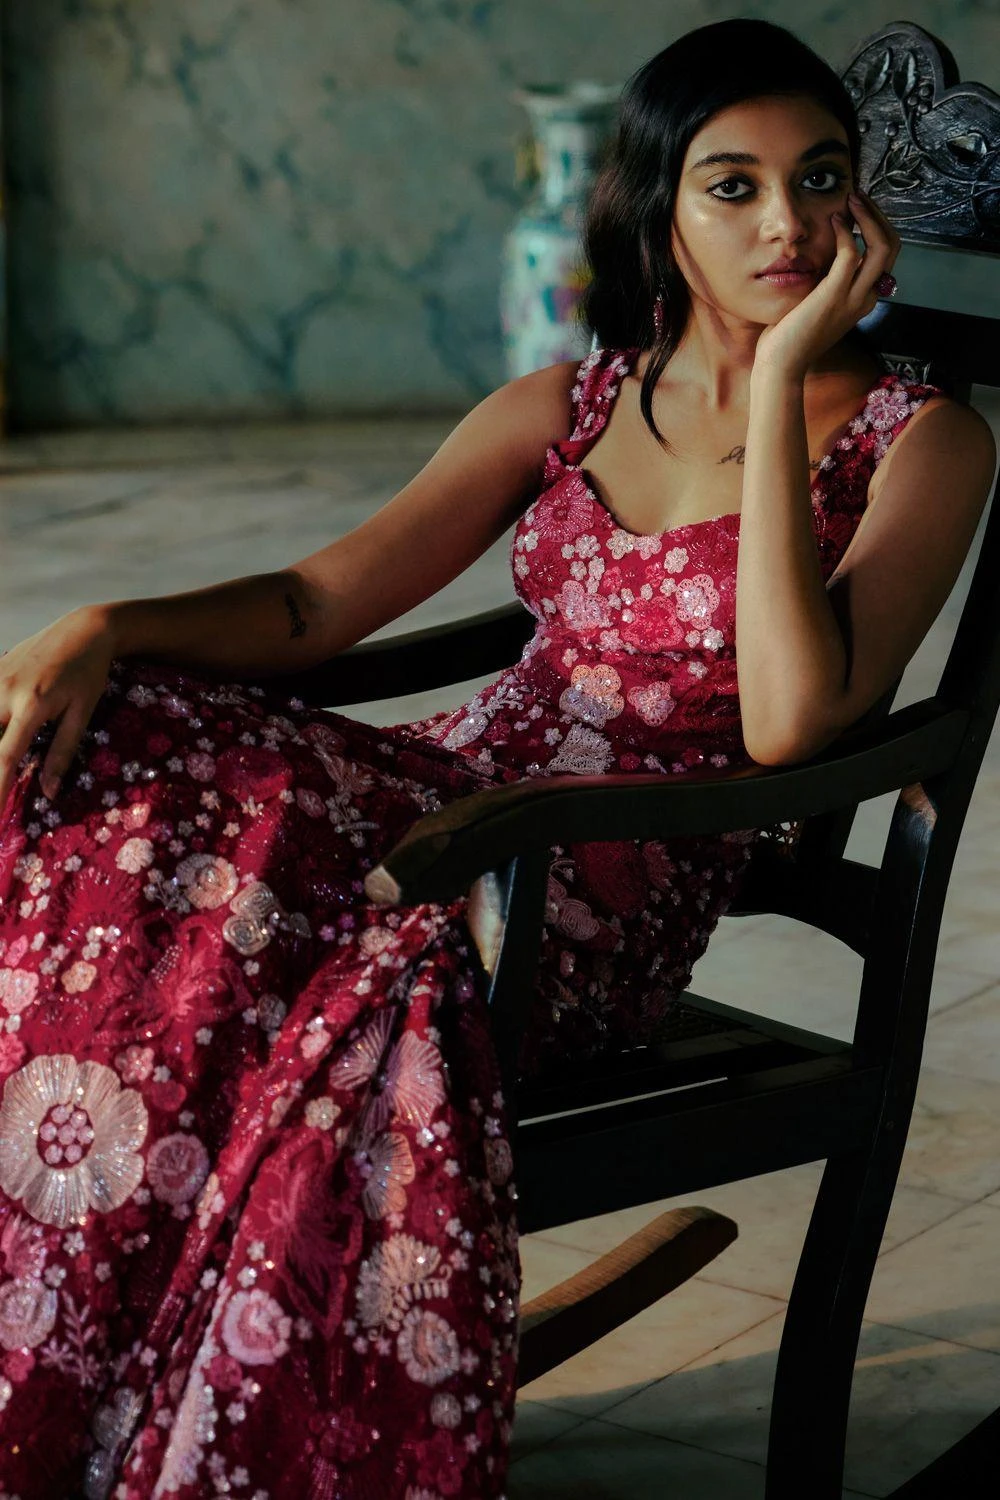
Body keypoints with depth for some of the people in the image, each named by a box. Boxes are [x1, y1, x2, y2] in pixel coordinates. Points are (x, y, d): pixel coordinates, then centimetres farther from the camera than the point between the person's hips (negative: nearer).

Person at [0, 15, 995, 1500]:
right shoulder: (573, 402, 16)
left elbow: (787, 720, -16)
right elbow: (320, 602, 9)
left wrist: (782, 380, -13)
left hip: (608, 894, -4)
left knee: (392, 960, -38)